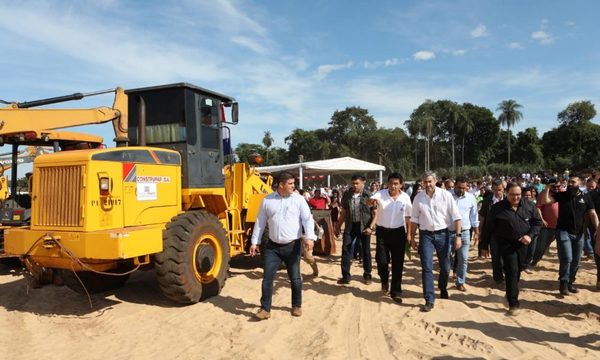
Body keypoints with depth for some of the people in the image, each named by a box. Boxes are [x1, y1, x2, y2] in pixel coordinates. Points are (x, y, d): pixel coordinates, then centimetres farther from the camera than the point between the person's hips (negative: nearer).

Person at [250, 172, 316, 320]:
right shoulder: (267, 200, 1)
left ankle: (297, 306, 29)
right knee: (267, 277, 0)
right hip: (272, 246, 1)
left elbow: (308, 219, -9)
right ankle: (265, 309, 13)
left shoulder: (298, 199, -3)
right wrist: (254, 242, 6)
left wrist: (310, 237, -24)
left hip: (292, 245, -1)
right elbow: (260, 222, 7)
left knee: (295, 278, 10)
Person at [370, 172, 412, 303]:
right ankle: (384, 280, 31)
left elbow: (408, 216, 7)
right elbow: (372, 200, -31)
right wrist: (372, 200, -55)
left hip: (398, 232, 1)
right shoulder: (381, 194, -10)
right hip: (382, 231, -1)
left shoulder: (405, 197, -3)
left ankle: (396, 292, 19)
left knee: (398, 263, 5)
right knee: (382, 261, -3)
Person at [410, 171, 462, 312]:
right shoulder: (418, 198, -1)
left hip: (442, 234, 0)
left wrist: (458, 236, -11)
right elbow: (414, 220, 7)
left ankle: (443, 288, 42)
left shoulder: (446, 195, -8)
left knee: (445, 266, 13)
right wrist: (412, 238, 8)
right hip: (426, 235, 0)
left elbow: (456, 217, -6)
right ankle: (429, 300, 5)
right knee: (427, 268, -3)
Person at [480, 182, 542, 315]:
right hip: (506, 244, -4)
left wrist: (530, 235, -11)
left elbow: (537, 222, 8)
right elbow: (488, 228, -5)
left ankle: (511, 292, 37)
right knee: (512, 271, -9)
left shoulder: (529, 206, -1)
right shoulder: (497, 208, -10)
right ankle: (513, 303, -4)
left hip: (523, 244, 4)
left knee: (519, 270, 14)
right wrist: (485, 246, -3)